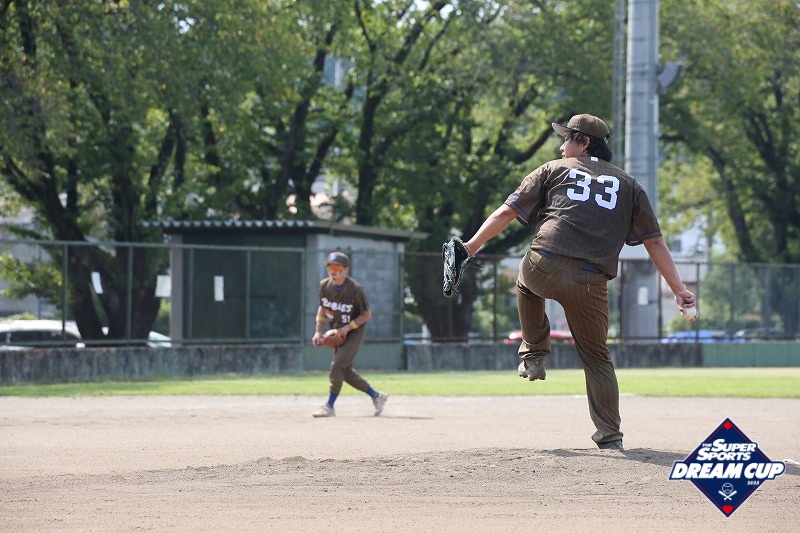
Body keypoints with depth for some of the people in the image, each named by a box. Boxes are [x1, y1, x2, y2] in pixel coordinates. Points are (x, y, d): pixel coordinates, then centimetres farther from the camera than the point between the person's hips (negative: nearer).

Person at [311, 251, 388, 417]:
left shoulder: (355, 289, -21)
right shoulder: (324, 285, -4)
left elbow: (367, 314, -13)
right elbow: (322, 308, 11)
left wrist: (348, 327, -22)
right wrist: (318, 331, 1)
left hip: (355, 332, -7)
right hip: (338, 333, 7)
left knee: (337, 365, -19)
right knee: (346, 371, 8)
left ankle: (329, 406, -14)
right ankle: (377, 396, 25)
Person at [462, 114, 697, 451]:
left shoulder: (553, 170, 17)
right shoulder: (628, 185, 21)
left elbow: (507, 211, 11)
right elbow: (654, 241, 14)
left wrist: (471, 246, 14)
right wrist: (678, 289, 12)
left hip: (544, 270, -1)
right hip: (590, 284, 1)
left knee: (526, 282, 37)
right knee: (596, 358, 15)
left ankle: (534, 354, 30)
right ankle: (610, 439, 9)